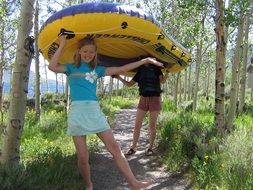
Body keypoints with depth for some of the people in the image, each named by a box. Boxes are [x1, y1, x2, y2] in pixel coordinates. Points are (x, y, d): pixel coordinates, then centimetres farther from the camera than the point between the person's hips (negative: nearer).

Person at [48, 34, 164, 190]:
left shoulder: (97, 70, 16)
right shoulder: (71, 68, 9)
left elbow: (121, 69, 13)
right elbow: (52, 67, -10)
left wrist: (145, 60, 12)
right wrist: (62, 45, -9)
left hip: (95, 111, 3)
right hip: (77, 112, -2)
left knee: (114, 147, -4)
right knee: (83, 157, 0)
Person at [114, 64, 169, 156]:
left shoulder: (156, 68, 5)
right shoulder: (140, 70, 11)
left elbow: (162, 81, -9)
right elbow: (129, 84, 13)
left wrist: (167, 71, -23)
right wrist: (119, 77, 2)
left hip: (155, 98, -2)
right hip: (143, 98, 2)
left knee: (152, 126, 2)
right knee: (137, 125, 0)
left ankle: (150, 148, 14)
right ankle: (133, 147, 10)